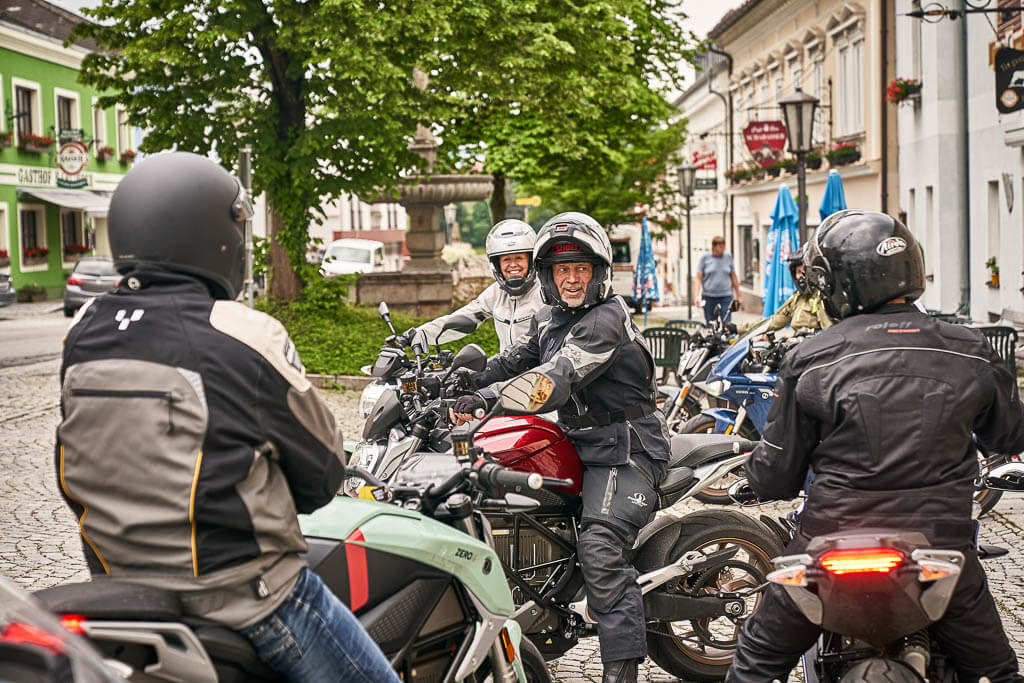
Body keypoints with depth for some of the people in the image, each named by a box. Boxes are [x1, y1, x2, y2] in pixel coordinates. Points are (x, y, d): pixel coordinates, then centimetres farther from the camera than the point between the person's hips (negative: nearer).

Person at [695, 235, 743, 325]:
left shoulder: (728, 256, 7)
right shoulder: (705, 258, 1)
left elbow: (733, 277, 15)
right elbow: (698, 278, 1)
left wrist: (738, 295, 17)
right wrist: (697, 295, -9)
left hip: (725, 296, 1)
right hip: (709, 296, -1)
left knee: (726, 323, -9)